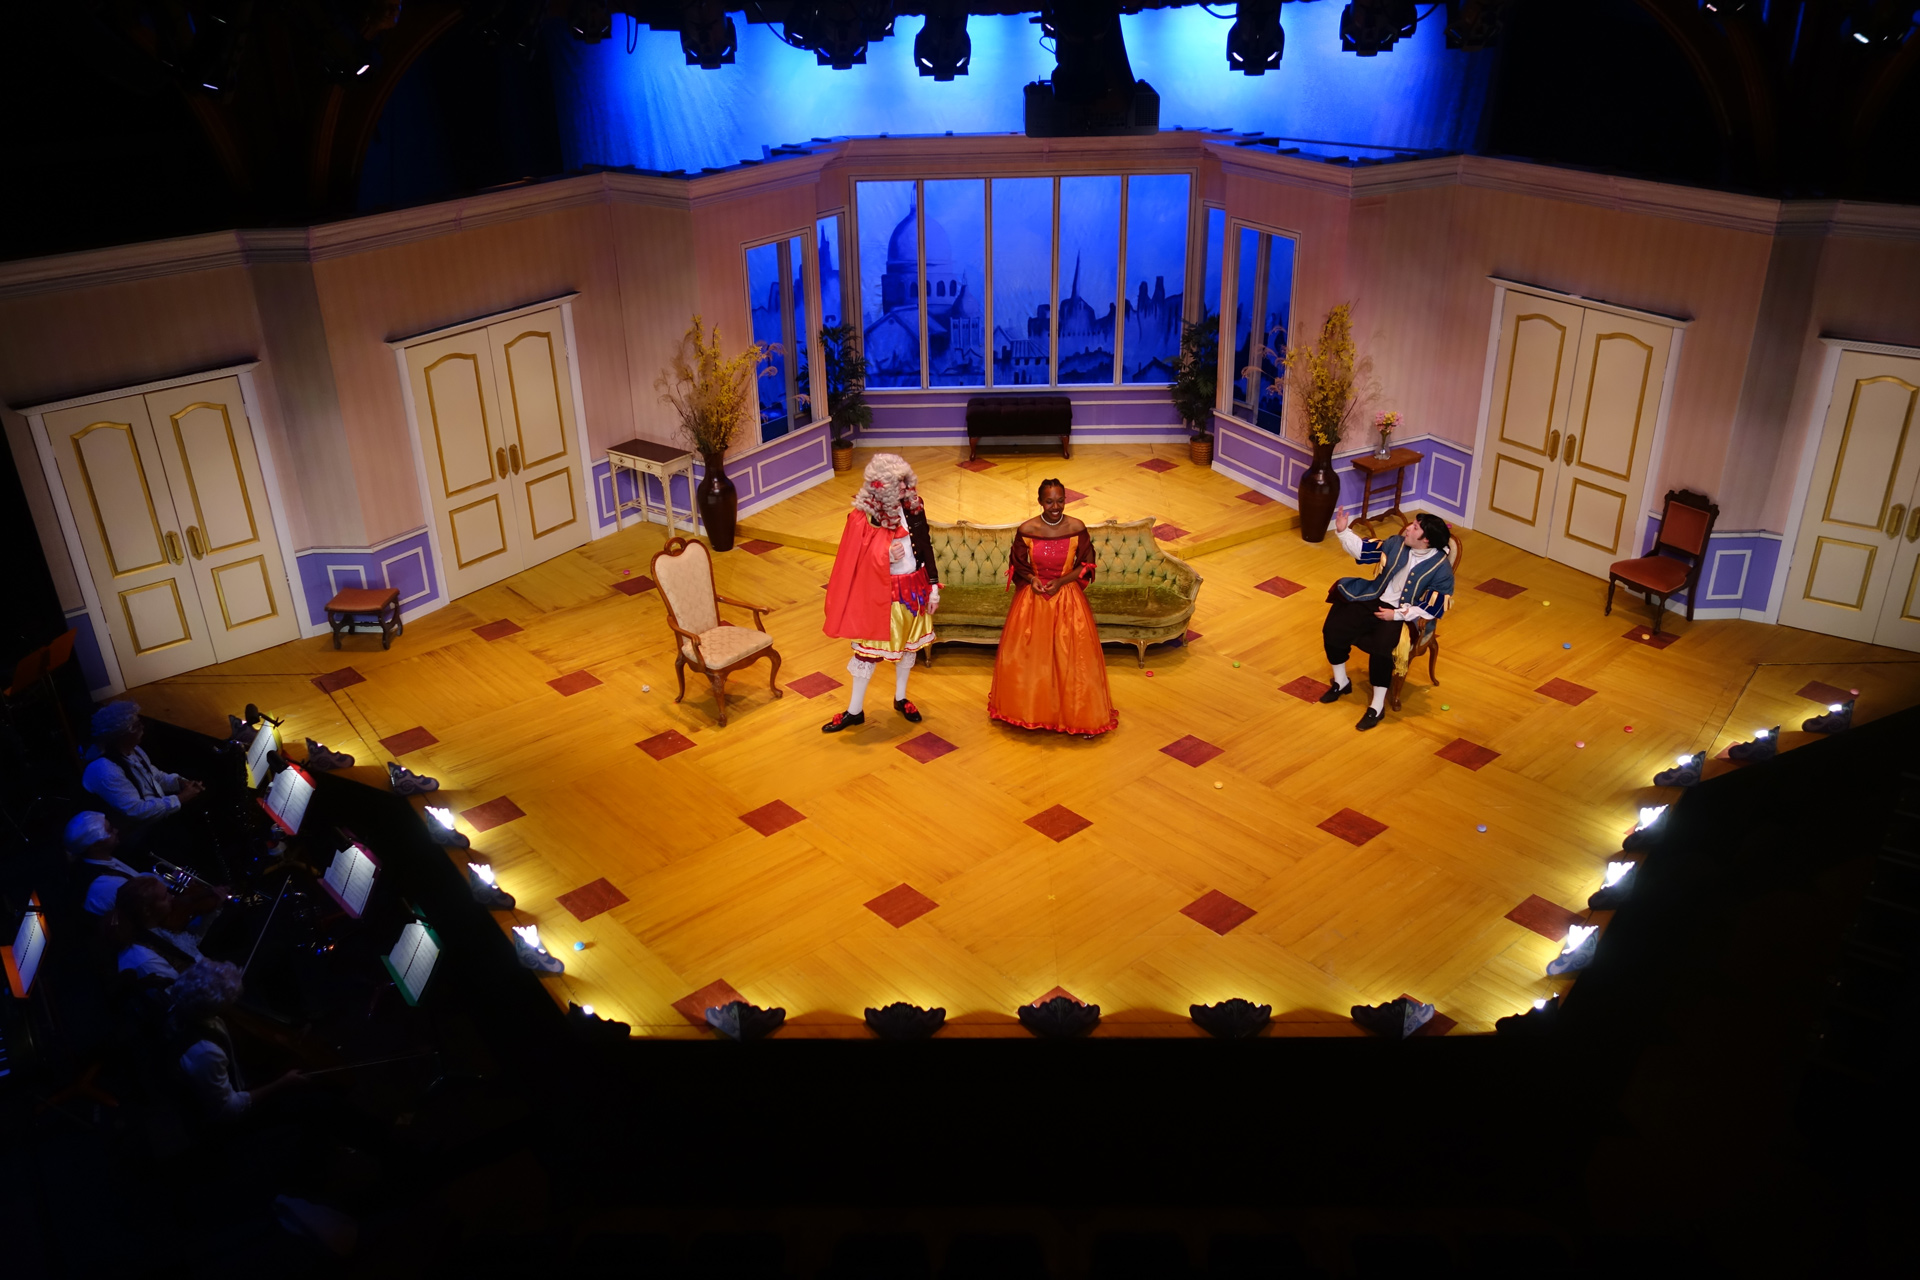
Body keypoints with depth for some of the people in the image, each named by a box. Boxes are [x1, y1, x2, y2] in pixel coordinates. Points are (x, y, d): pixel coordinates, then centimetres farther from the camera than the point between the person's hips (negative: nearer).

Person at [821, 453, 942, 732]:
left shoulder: (913, 507, -5)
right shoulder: (863, 517, -17)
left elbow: (926, 548, 3)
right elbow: (853, 562, -12)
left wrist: (934, 586, 1)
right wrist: (885, 556, -28)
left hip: (914, 587, 4)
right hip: (881, 593, -4)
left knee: (909, 643, 19)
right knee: (869, 648, 7)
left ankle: (901, 698, 41)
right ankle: (855, 711, 22)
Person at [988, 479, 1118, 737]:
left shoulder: (1077, 528, -9)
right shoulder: (1026, 530, -8)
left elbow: (1086, 565, -1)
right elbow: (1018, 564, 5)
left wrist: (1060, 581, -14)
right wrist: (1032, 579, -15)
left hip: (1068, 599, -1)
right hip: (1032, 599, 1)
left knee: (1073, 657, 0)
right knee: (1029, 655, 7)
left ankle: (1079, 715, 14)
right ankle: (1031, 711, 25)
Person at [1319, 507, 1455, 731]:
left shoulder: (1441, 568, -15)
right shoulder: (1396, 543, 1)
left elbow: (1433, 609, -16)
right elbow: (1363, 549, 12)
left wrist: (1397, 614, -20)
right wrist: (1343, 531, -2)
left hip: (1405, 615, -6)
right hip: (1375, 601, 6)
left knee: (1381, 647, -33)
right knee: (1333, 628, -9)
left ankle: (1378, 706, -17)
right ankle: (1341, 682, 13)